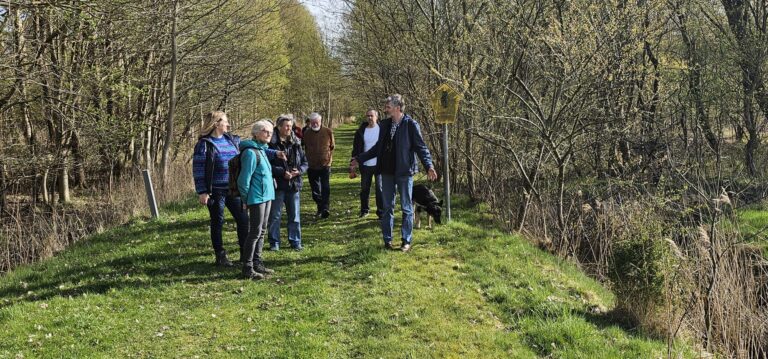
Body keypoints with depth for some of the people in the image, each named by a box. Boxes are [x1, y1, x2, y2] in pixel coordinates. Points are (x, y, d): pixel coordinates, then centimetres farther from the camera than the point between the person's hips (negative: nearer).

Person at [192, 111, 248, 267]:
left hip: (233, 189, 6)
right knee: (217, 222, 5)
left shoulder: (232, 140, 9)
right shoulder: (205, 144, -8)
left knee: (243, 219, 6)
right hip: (216, 191, -6)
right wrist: (202, 192, -15)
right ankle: (220, 256, 15)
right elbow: (198, 169, -10)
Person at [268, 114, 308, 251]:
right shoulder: (271, 143, -10)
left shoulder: (296, 143, 5)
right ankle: (274, 242, 18)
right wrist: (282, 172, -20)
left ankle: (295, 241, 23)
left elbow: (305, 162, 10)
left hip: (294, 184, 4)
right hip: (277, 185, -4)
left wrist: (299, 171, -10)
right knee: (275, 215, 6)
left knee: (295, 216, 11)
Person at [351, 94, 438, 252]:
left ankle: (406, 241, 13)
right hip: (387, 172, 5)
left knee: (407, 208, 5)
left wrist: (429, 166, -23)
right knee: (387, 207, 10)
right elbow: (378, 147, 17)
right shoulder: (385, 124, 7)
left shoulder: (411, 124, -9)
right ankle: (387, 239, 19)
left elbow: (421, 147, -9)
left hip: (404, 172, -5)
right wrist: (359, 159, 17)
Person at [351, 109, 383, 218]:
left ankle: (381, 211, 6)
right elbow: (356, 148, 7)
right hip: (365, 165, 3)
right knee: (364, 189, 12)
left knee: (380, 188, -1)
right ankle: (364, 210, 26)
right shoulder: (361, 131, 4)